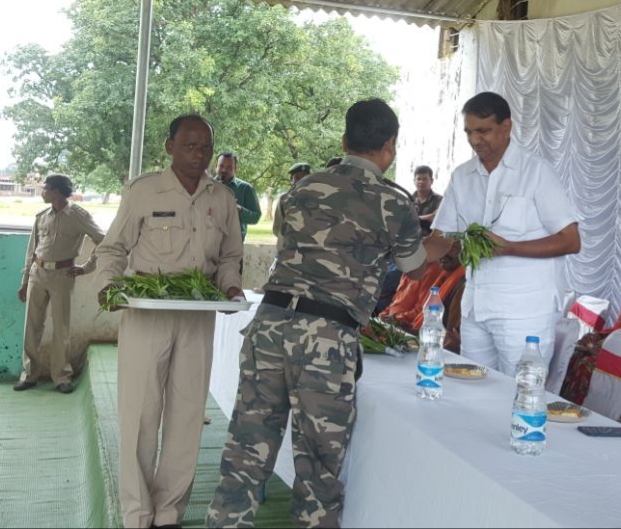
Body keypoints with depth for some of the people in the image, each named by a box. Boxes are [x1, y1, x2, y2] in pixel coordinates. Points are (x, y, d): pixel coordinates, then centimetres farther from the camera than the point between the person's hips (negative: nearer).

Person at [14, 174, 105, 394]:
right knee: (32, 325, 6)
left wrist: (87, 267, -5)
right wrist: (24, 281, 12)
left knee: (61, 328, 2)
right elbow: (31, 250, 13)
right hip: (37, 273, 4)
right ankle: (30, 373, 17)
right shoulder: (41, 216, 8)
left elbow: (103, 241, -5)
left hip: (62, 275, -4)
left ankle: (62, 376, 12)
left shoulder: (78, 215, -6)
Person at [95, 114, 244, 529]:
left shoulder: (223, 199, 7)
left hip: (199, 318, 3)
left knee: (187, 415, 7)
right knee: (140, 413, 0)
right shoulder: (143, 191, -2)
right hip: (146, 314, -3)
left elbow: (229, 257, 15)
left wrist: (230, 286, -4)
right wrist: (109, 285, -14)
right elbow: (113, 249, 4)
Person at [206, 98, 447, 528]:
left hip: (270, 322, 5)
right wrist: (437, 250, 42)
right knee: (318, 464, 9)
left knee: (248, 449, 12)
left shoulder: (301, 190, 14)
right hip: (327, 337, -4)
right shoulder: (393, 205, 1)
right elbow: (417, 270, 18)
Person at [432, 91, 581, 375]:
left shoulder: (536, 170, -7)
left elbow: (570, 241, -10)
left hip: (524, 310, -5)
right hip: (474, 306, 5)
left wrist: (507, 247, -21)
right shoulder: (461, 176, 8)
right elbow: (439, 238, 10)